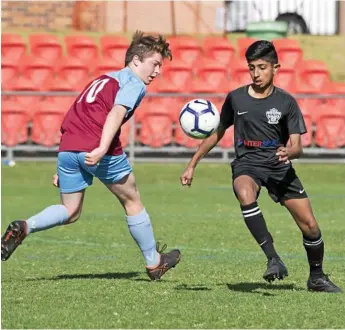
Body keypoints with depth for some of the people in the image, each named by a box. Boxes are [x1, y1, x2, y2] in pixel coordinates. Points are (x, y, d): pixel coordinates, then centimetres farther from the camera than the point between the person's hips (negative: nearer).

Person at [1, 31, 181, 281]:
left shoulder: (104, 80, 29)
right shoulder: (134, 84, 4)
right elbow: (116, 113, -16)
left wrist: (63, 169, 29)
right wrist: (102, 149, -29)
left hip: (67, 147, 7)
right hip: (97, 150, -7)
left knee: (71, 212, 13)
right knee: (132, 202, 13)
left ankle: (24, 228, -12)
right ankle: (154, 263, 24)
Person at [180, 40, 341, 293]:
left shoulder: (286, 102, -3)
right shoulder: (236, 98, 1)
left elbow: (297, 146, -7)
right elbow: (217, 134, 14)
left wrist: (288, 153, -31)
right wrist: (192, 165, 13)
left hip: (279, 167, 1)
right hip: (247, 164, -1)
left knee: (310, 225, -2)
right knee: (246, 196, -38)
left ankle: (317, 277, 24)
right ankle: (274, 260, -38)